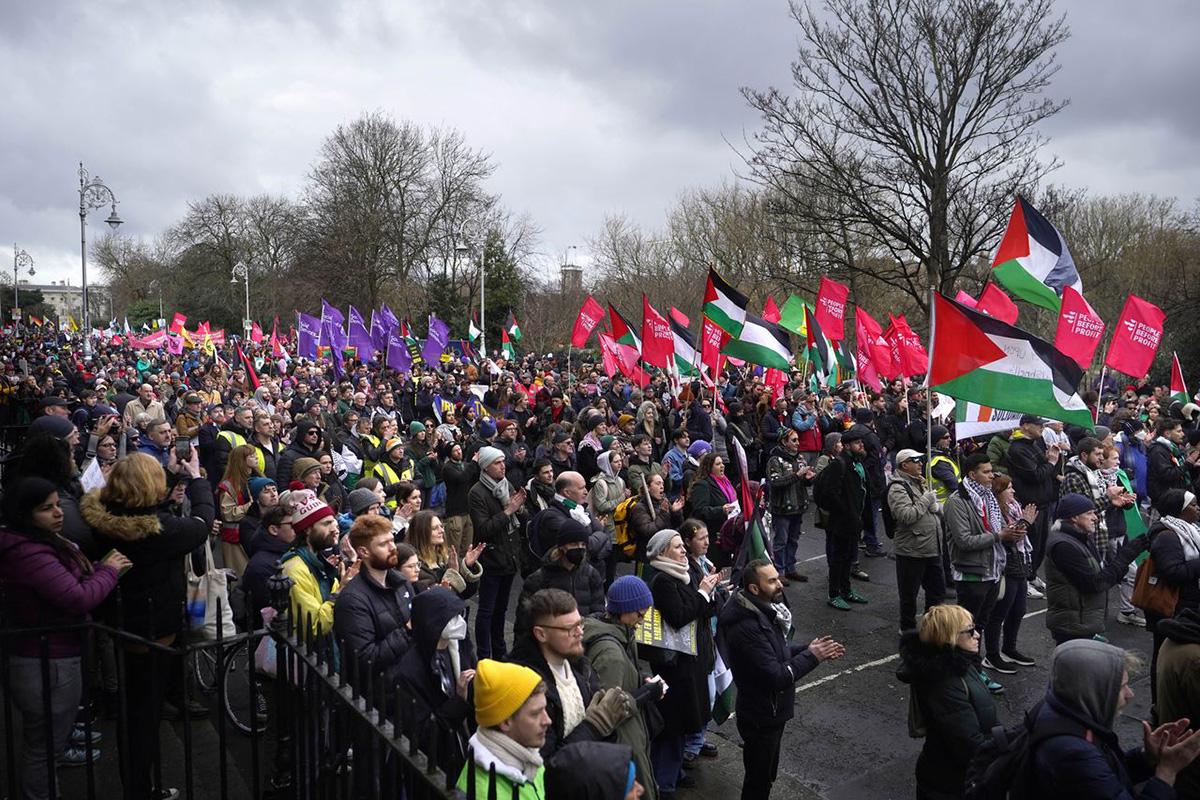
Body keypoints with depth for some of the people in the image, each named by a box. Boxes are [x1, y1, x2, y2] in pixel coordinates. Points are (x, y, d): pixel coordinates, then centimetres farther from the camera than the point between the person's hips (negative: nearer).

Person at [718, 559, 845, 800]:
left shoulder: (764, 610, -2)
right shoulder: (747, 627, -33)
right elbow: (777, 676, -30)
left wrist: (809, 649, -4)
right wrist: (811, 656, -20)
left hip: (771, 711, 9)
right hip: (761, 718, -9)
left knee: (766, 775, 25)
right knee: (758, 781, 11)